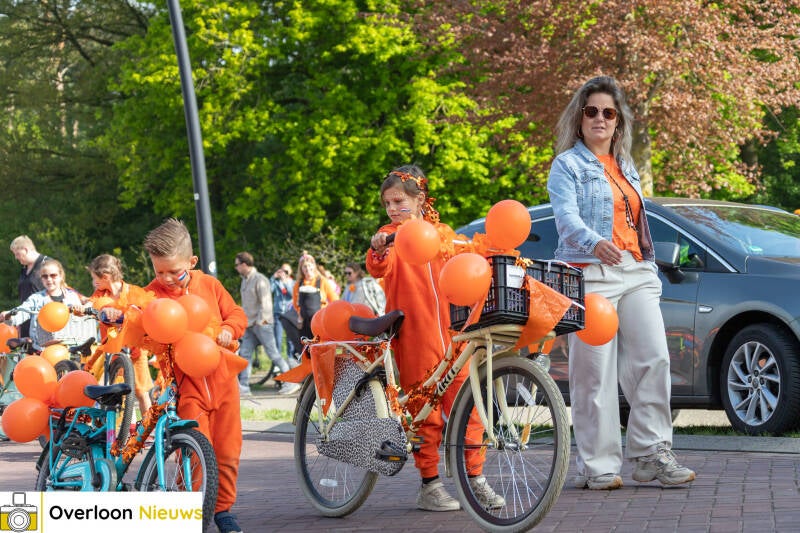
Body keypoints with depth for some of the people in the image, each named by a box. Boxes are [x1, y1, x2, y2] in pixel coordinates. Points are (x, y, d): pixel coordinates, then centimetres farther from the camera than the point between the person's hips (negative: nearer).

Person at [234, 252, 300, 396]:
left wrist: (261, 321, -18)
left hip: (262, 324, -9)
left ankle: (291, 382, 0)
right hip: (250, 325, 9)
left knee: (273, 353, -6)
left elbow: (265, 302, -16)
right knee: (245, 354, 2)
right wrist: (245, 321, 17)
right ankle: (243, 387, 3)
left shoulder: (259, 280, -12)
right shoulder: (245, 280, 15)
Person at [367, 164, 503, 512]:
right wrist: (378, 250, -35)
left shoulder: (443, 233, 16)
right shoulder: (392, 235, 4)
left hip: (451, 333, 3)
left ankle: (475, 479, 10)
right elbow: (380, 269, -15)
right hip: (413, 337, -3)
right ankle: (429, 486, 6)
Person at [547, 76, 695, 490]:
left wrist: (649, 268, 20)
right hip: (591, 273, -6)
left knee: (654, 357, -5)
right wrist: (595, 243, -33)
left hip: (636, 273, 6)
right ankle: (597, 466, -2)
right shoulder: (568, 165, 2)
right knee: (595, 373, -7)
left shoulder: (625, 167, 23)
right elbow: (567, 218, -14)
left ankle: (652, 454, 2)